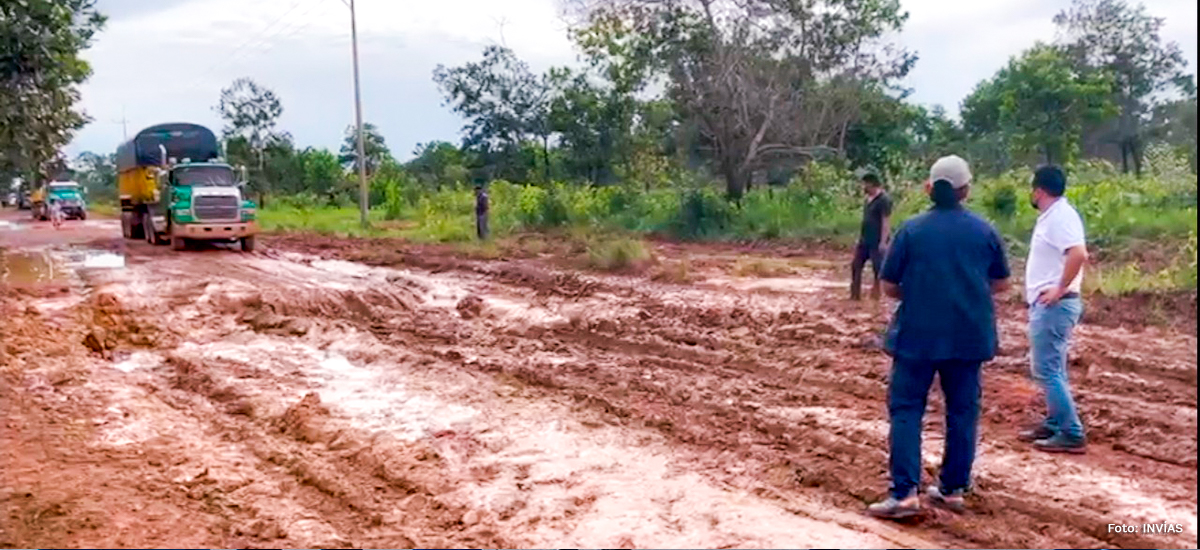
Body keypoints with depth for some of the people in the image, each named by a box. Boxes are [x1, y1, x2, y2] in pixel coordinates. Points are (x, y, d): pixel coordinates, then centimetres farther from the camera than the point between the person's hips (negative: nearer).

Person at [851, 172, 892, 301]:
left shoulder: (884, 199, -14)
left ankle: (876, 295, 6)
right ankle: (855, 295, 19)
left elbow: (885, 222, -18)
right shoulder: (868, 199, 13)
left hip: (877, 242, -10)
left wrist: (883, 242, -21)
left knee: (878, 269, -2)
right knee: (856, 266, 10)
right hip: (864, 240, 10)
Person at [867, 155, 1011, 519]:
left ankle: (905, 493, -6)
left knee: (906, 408, 2)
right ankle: (954, 488, 19)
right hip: (969, 336, 3)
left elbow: (889, 287, -2)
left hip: (918, 335, -2)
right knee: (962, 410, 13)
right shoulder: (984, 231, 1)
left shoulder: (912, 230, -5)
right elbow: (1001, 283, 10)